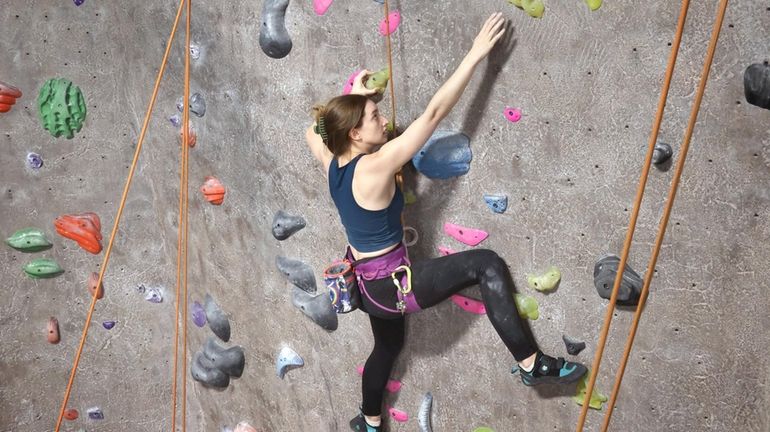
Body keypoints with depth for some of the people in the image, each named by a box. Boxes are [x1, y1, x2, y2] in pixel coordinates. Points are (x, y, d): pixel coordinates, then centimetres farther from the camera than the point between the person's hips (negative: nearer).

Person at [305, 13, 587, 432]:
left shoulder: (333, 163, -2)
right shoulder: (374, 167, -24)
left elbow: (314, 131, 22)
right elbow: (433, 113, -27)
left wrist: (351, 96, 16)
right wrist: (476, 53, -24)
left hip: (369, 284, 9)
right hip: (392, 284, -9)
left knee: (388, 346, 32)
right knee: (487, 265, -14)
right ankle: (531, 363, -11)